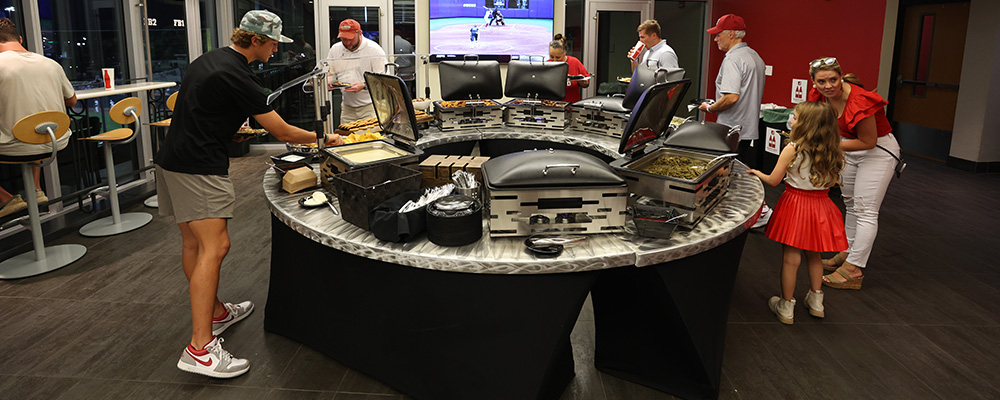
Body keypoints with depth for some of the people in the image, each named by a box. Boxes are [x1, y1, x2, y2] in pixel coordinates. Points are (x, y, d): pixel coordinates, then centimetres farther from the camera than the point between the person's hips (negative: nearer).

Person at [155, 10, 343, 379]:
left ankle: (216, 312, 30)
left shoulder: (207, 59, 14)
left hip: (171, 159, 11)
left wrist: (229, 134, 19)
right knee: (214, 246, -14)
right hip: (198, 168, -11)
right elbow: (282, 132, -13)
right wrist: (323, 139, 0)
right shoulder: (237, 77, -15)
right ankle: (200, 348, -16)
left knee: (192, 241, 16)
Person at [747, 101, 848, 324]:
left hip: (796, 204, -5)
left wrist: (757, 173, 8)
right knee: (813, 255, 22)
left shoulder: (792, 150, -16)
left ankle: (786, 308, 13)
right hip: (821, 204, 5)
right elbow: (832, 181, 8)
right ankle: (816, 301, 32)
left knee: (790, 258, 3)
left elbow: (773, 181, -10)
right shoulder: (831, 152, -2)